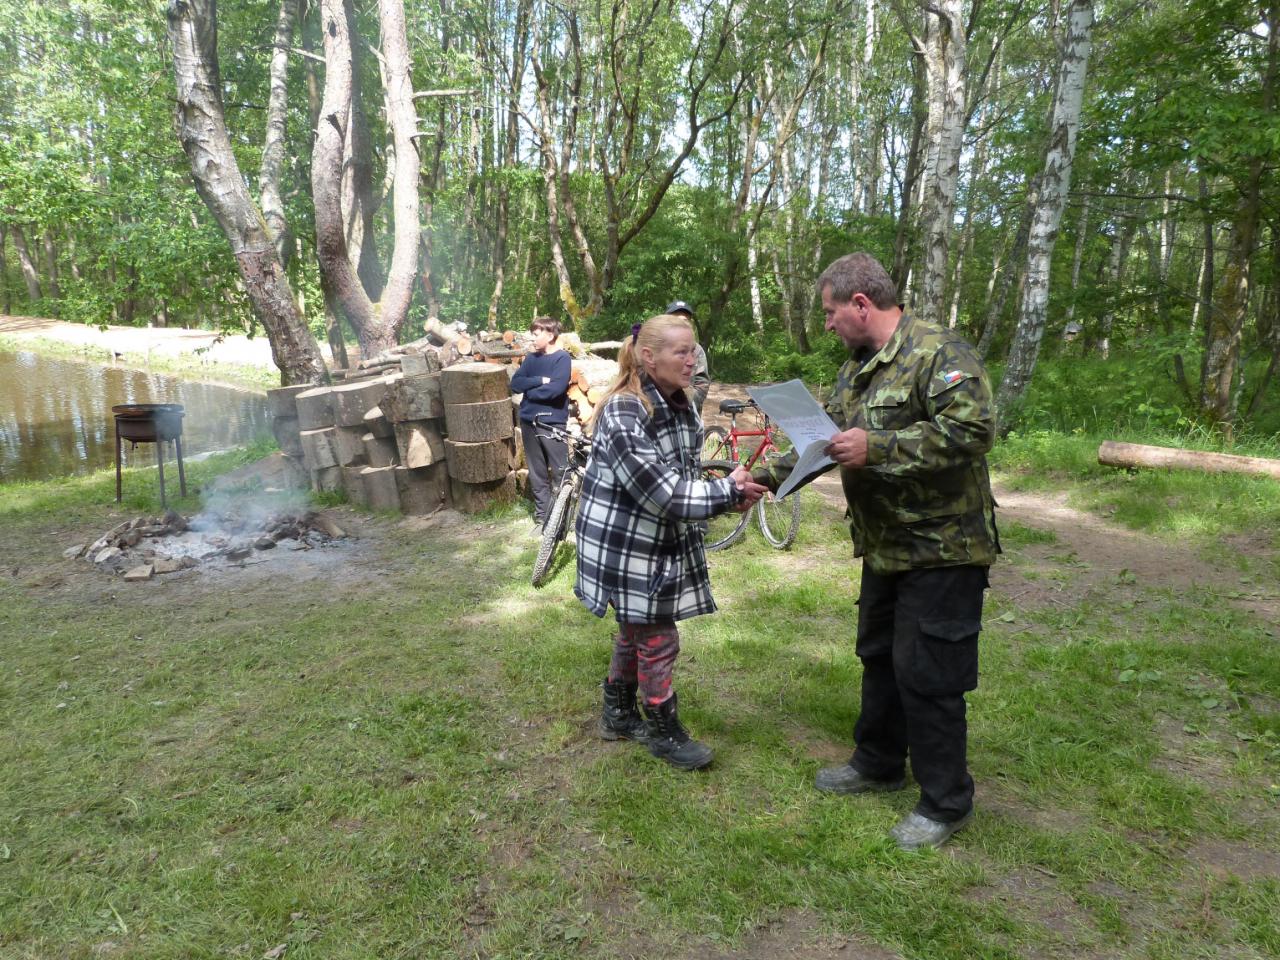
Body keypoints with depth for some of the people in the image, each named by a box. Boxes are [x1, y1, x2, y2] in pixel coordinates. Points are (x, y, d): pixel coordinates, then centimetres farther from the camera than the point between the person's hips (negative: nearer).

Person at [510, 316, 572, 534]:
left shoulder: (562, 358, -5)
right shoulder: (531, 359, 11)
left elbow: (556, 388, -19)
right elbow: (515, 384, 0)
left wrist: (530, 391, -6)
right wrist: (540, 380, -12)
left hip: (552, 423, -6)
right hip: (529, 422, 6)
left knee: (560, 474, -1)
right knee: (537, 474, 11)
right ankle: (542, 517, 20)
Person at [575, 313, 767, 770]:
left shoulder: (680, 407, 2)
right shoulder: (623, 413, -24)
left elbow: (687, 476, 5)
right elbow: (660, 492, -27)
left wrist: (729, 491, -13)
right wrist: (728, 492, -23)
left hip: (661, 541, 8)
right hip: (625, 546, -8)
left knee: (635, 632, 21)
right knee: (659, 641, 2)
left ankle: (618, 714, 40)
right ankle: (665, 734, 22)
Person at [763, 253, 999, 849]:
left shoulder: (939, 353, -18)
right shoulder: (858, 366, 12)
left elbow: (972, 430, -29)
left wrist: (876, 447, -29)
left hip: (940, 549, -9)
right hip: (885, 547, 9)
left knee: (927, 676, -1)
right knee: (879, 657, 21)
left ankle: (946, 803, 18)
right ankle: (878, 763, 41)